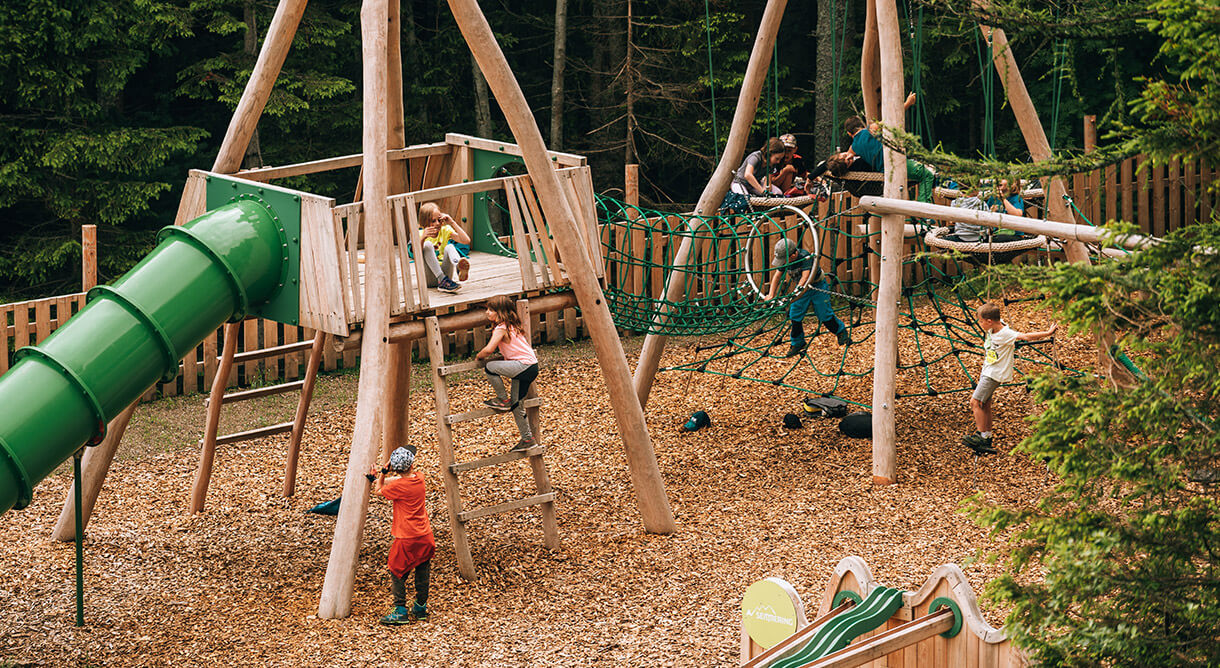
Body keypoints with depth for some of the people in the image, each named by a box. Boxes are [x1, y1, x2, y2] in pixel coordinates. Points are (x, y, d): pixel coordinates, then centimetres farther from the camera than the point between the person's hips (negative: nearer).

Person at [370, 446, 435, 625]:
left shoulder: (399, 486, -20)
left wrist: (383, 472, -2)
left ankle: (401, 612, 3)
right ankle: (420, 608, 27)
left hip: (407, 539, -7)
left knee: (397, 573, 5)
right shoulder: (419, 478, -1)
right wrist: (380, 478, -2)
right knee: (422, 573, 16)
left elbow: (378, 491, -4)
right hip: (425, 537, 7)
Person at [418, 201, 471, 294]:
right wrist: (423, 238, -34)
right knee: (427, 244, -24)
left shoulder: (445, 230, 6)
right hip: (429, 279, -2)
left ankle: (460, 268, -58)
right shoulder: (420, 234, 0)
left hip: (444, 272, 2)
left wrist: (452, 223, -10)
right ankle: (443, 280, -43)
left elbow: (466, 240, -8)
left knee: (449, 247, -23)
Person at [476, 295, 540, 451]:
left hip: (524, 366, -10)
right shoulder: (512, 325, 17)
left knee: (489, 368, -17)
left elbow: (488, 350, -21)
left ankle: (503, 400, -2)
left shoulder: (501, 329, -12)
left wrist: (479, 356, -2)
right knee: (516, 404, 15)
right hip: (531, 368, 10)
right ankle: (527, 439, 21)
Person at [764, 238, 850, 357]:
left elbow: (805, 277, -41)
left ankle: (841, 332, 22)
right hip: (802, 288, 6)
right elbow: (777, 276, -6)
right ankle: (797, 343, 14)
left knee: (824, 315, -3)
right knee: (794, 315, -1)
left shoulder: (805, 257, -33)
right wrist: (771, 295, -18)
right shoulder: (785, 259, -13)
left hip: (818, 286, -6)